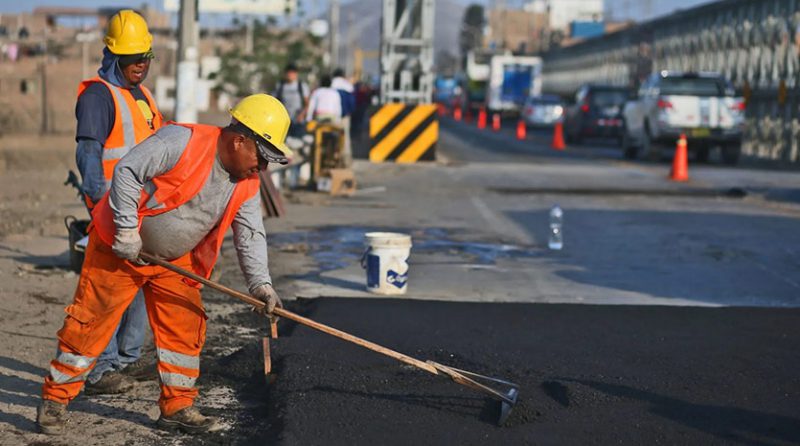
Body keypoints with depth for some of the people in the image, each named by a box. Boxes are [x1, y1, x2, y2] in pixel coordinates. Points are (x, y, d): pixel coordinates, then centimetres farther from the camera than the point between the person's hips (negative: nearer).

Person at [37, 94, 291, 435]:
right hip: (119, 249, -7)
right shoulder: (182, 141, -24)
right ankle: (55, 399, 9)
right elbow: (126, 171, -26)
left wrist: (260, 283, -15)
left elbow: (250, 235, -1)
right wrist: (127, 229, -25)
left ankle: (177, 407, 16)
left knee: (185, 327, 4)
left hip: (175, 261, 7)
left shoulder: (247, 184, -2)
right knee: (89, 321, -3)